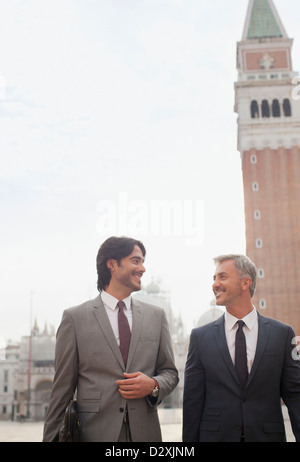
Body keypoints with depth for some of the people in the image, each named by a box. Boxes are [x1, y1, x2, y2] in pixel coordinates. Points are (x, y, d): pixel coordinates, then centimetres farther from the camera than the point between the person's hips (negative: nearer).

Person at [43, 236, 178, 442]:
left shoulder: (156, 315, 7)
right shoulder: (75, 317, -2)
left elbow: (170, 372, 11)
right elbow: (63, 385, 0)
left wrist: (153, 385, -9)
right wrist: (51, 437, -1)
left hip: (145, 432, 3)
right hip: (94, 432, -2)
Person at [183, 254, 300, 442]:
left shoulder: (282, 333, -1)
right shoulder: (200, 337, 0)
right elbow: (193, 399, 1)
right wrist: (189, 439, -2)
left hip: (267, 434, 0)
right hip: (215, 435, 0)